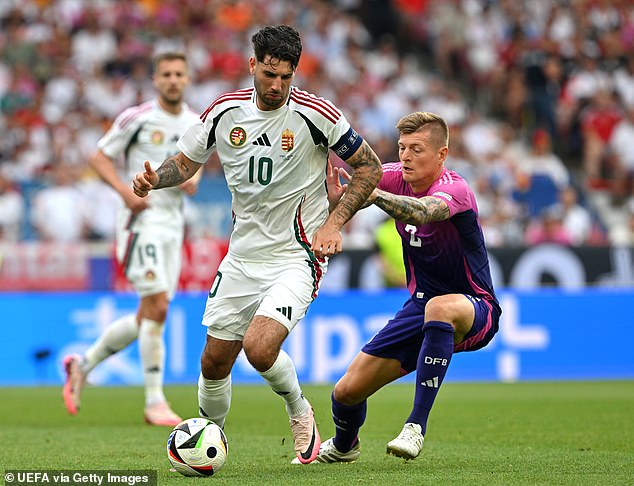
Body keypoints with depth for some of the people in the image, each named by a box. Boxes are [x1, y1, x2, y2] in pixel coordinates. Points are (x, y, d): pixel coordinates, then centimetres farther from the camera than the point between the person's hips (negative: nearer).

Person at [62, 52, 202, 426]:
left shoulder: (196, 123, 11)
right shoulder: (137, 117, -6)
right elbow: (100, 157, -2)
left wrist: (192, 180, 1)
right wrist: (125, 190, -17)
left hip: (173, 223, 7)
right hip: (143, 219, -7)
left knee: (149, 317, 8)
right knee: (156, 307, -16)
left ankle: (83, 364, 28)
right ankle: (155, 402, -10)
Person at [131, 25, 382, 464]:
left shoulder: (316, 114, -14)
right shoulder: (225, 111, -2)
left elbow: (370, 168, -6)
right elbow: (186, 162, 13)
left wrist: (334, 223, -16)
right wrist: (155, 178, -9)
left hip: (299, 255, -5)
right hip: (243, 256, 5)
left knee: (259, 348, -24)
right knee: (214, 361, 6)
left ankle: (299, 411, 7)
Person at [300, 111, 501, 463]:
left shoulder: (454, 189, -25)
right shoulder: (397, 177, -4)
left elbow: (422, 210, -47)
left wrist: (373, 195, -63)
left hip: (473, 307, -6)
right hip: (421, 305, 6)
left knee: (441, 308, -44)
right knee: (347, 391, 2)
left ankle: (416, 425, -36)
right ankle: (343, 446, 39)